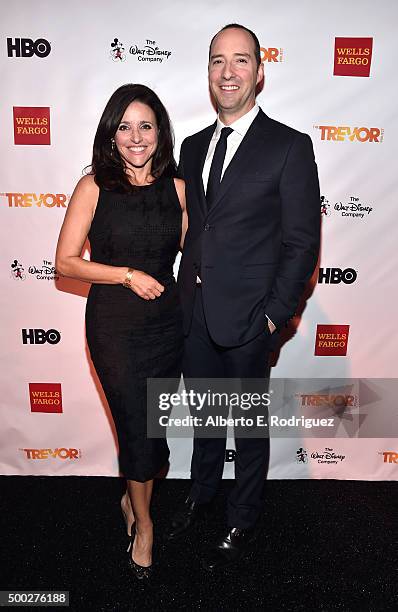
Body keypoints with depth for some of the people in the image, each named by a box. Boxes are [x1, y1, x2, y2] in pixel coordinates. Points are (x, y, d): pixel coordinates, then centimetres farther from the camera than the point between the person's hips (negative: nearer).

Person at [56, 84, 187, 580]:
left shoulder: (176, 187, 4)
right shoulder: (94, 186, -5)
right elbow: (66, 262, -6)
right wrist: (127, 274, -15)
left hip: (167, 321, 3)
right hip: (114, 325, -3)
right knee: (136, 424, 6)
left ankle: (134, 499, 44)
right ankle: (143, 521, 34)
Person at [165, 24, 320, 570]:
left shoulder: (289, 146, -8)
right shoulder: (193, 147, 10)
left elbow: (302, 242, -10)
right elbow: (189, 227, 13)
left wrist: (276, 315, -13)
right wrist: (186, 293, 7)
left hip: (248, 319, -5)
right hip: (195, 314, 5)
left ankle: (243, 522, 37)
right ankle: (200, 496, 48)